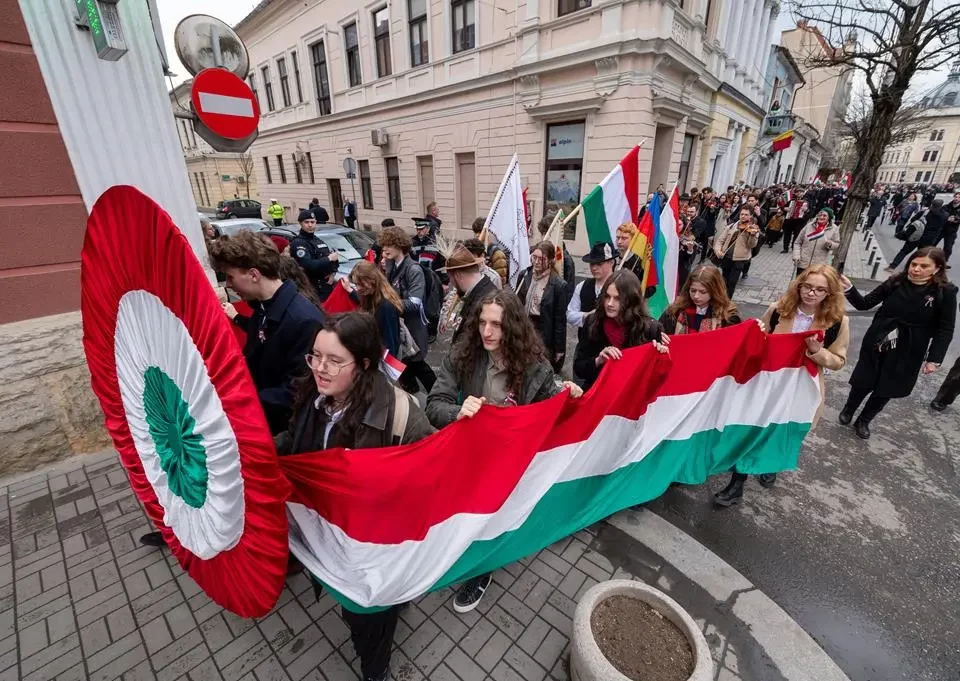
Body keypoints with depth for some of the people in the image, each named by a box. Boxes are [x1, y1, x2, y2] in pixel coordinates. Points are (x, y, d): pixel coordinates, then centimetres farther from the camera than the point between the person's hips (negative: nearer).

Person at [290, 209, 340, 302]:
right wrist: (329, 258, -16)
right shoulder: (298, 243, -11)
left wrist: (332, 273, -5)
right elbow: (309, 265, -26)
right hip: (312, 289, -8)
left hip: (327, 286, 8)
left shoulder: (318, 241, 18)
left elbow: (333, 259, 16)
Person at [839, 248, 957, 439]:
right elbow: (864, 304, -5)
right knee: (862, 383, 10)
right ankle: (848, 410, 38)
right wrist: (849, 288, -22)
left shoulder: (945, 292, -10)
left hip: (907, 354, 0)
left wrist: (934, 359, -9)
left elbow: (945, 329, -6)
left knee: (885, 390, 12)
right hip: (876, 345, 0)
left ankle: (863, 421, 34)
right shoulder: (895, 283, -8)